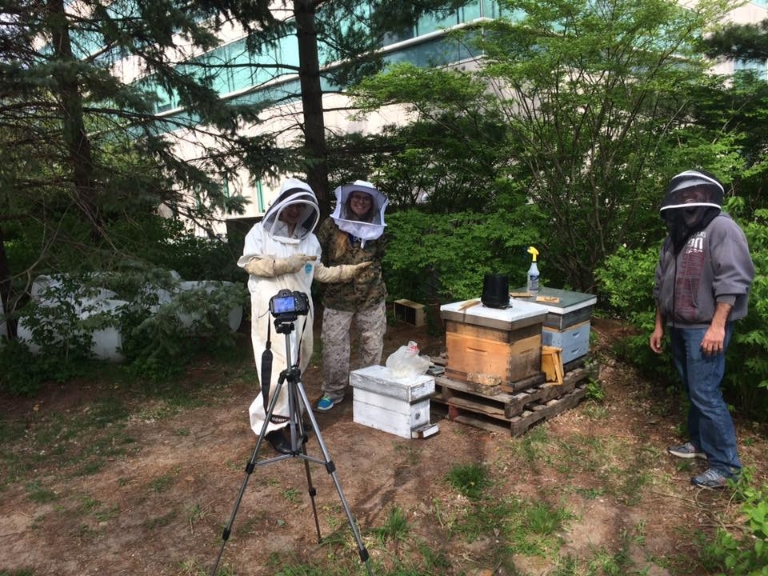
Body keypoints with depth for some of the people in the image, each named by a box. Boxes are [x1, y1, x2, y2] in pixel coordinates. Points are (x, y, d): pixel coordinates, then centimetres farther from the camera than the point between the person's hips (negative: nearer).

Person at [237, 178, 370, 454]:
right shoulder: (261, 231, 1)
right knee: (279, 367, -11)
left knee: (297, 364, 10)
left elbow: (319, 272, 18)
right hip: (271, 310, -6)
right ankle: (273, 424, -1)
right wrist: (285, 264, -17)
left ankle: (287, 415, 25)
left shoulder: (309, 238, 15)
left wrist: (348, 271, 8)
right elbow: (250, 263, -8)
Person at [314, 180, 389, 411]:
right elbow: (317, 256, -1)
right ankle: (333, 391, 18)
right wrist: (325, 280, -4)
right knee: (334, 345, 1)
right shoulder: (332, 224, -5)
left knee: (372, 346, 12)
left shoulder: (378, 229, 4)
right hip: (337, 297, -2)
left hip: (372, 297, 2)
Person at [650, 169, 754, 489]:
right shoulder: (674, 236, 15)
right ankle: (700, 443, 29)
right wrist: (659, 326, 19)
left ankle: (726, 463, 2)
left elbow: (732, 280, -19)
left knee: (705, 393, -8)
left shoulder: (721, 228, -11)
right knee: (692, 390, 16)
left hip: (706, 328, -8)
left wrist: (718, 325, -24)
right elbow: (663, 285, 20)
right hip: (679, 327, 8)